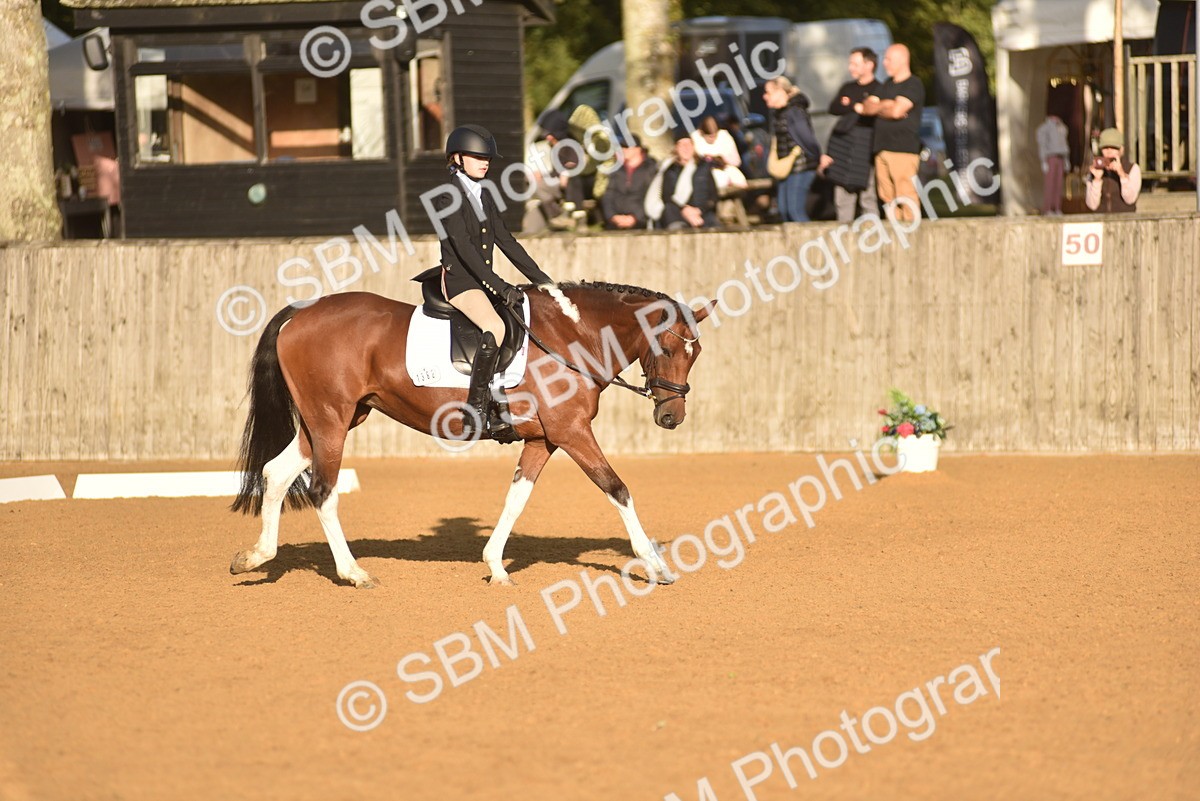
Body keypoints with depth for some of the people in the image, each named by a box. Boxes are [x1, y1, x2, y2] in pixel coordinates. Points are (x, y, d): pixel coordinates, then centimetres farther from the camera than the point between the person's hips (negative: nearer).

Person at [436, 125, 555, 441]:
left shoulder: (483, 198, 17)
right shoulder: (448, 197, -9)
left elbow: (506, 242, 18)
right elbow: (463, 247, -18)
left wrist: (542, 280, 11)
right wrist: (499, 287, -25)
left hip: (483, 281, 9)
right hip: (458, 280, -9)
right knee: (495, 327, -31)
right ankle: (475, 414, -30)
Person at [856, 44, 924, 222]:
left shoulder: (913, 85, -3)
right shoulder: (888, 85, 22)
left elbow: (896, 111, -14)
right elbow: (867, 106, 15)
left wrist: (875, 109, 4)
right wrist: (885, 105, -5)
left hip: (903, 149, -8)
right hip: (882, 148, 8)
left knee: (906, 197, -12)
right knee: (887, 197, 4)